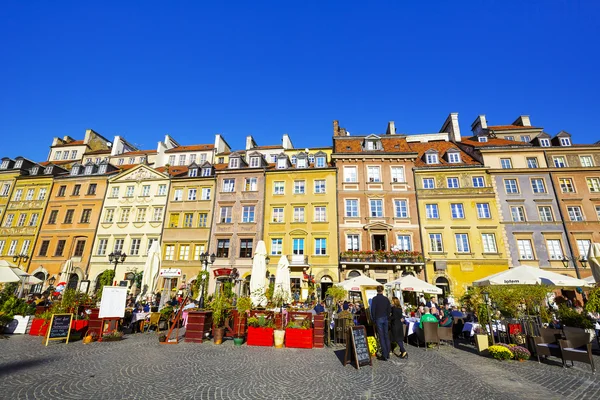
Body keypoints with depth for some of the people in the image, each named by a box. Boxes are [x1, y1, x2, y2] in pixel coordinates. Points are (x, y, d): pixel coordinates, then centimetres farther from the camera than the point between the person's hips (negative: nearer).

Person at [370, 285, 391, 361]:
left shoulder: (375, 299, -11)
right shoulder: (386, 299, 0)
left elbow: (373, 310, -11)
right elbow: (389, 309, 5)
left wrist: (373, 319, 0)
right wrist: (387, 317, 14)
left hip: (378, 318, -4)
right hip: (385, 318, 4)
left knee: (381, 336, 0)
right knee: (386, 336, 12)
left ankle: (384, 355, 1)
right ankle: (388, 354, 18)